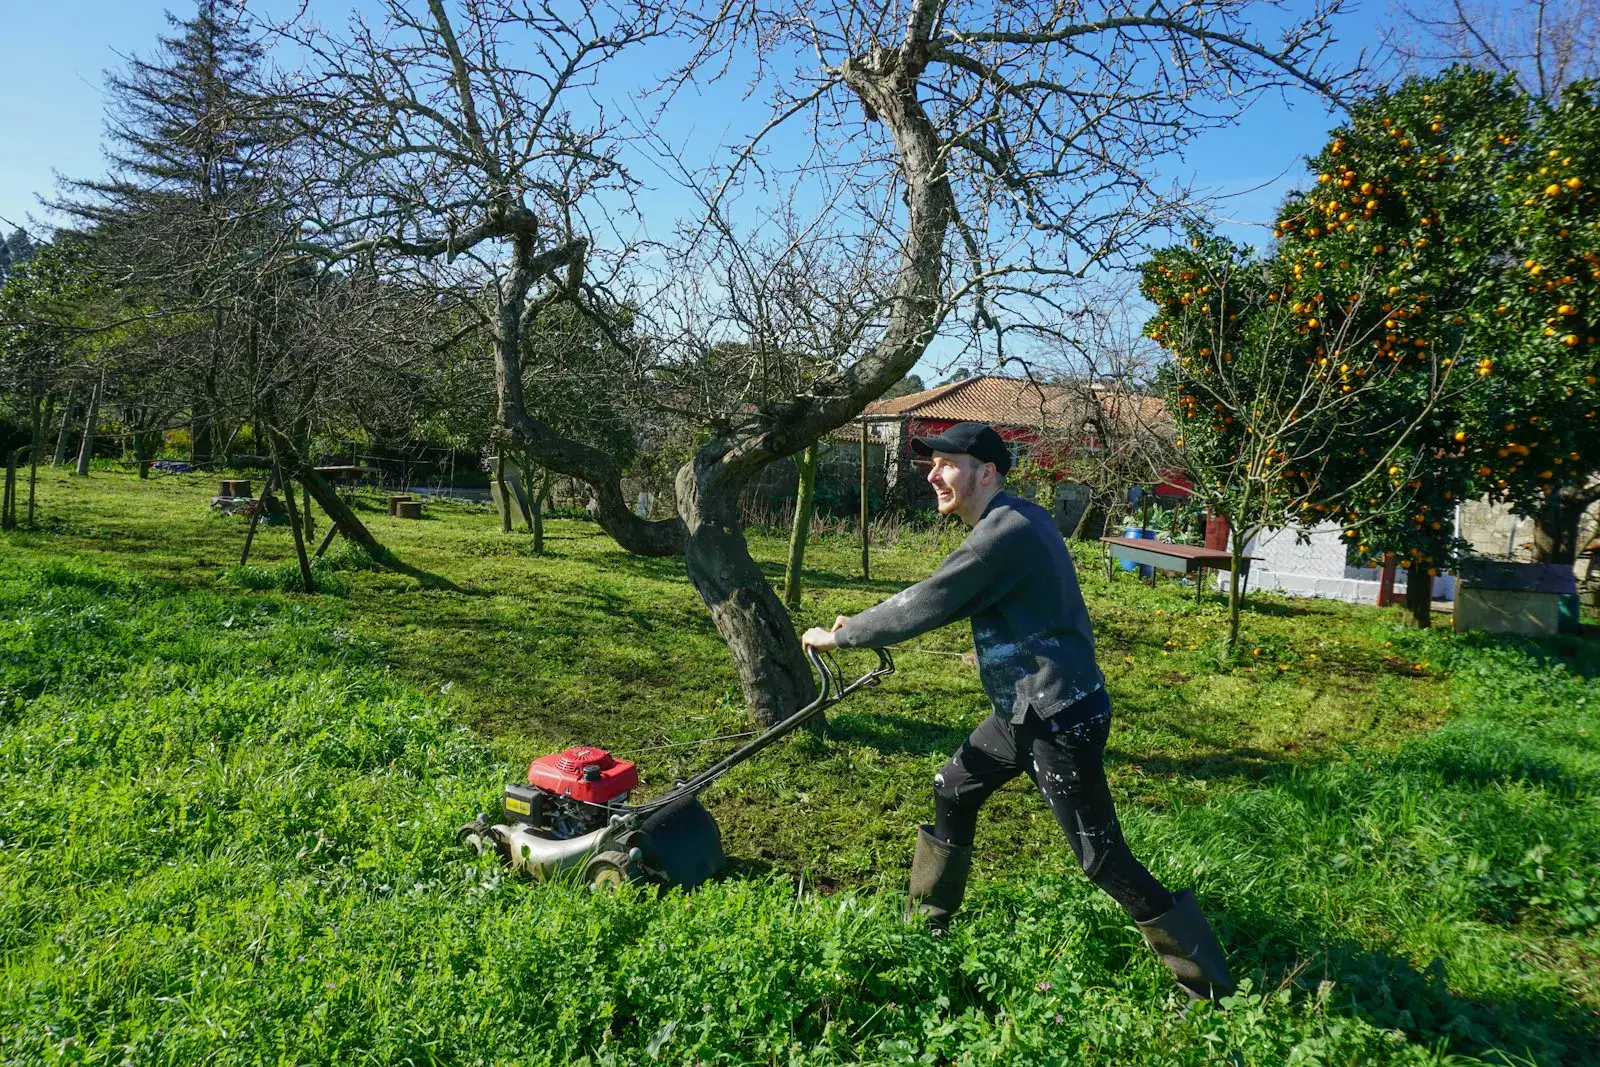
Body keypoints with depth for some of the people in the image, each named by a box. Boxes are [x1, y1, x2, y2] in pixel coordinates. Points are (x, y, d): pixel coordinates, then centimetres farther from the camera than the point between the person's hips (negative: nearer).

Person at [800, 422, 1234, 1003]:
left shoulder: (1004, 533, -23)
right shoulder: (1016, 516, 8)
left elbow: (924, 606, -19)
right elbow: (946, 600, 17)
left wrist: (838, 635, -6)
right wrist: (864, 625, 14)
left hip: (1061, 720, -10)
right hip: (1023, 711, 10)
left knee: (1104, 860, -2)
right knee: (952, 793, 19)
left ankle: (1210, 989, 13)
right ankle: (927, 921, 37)